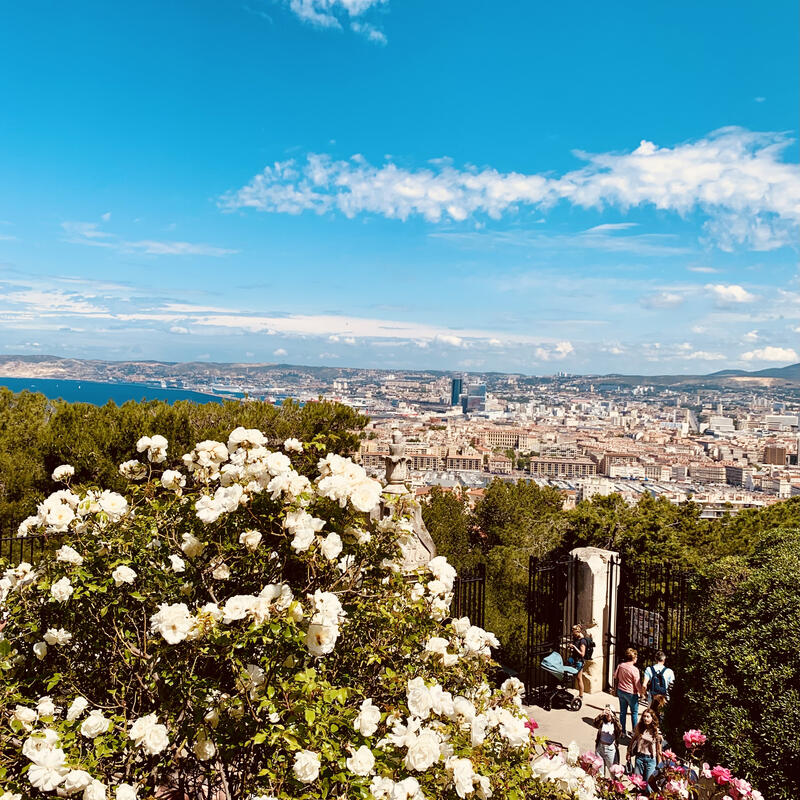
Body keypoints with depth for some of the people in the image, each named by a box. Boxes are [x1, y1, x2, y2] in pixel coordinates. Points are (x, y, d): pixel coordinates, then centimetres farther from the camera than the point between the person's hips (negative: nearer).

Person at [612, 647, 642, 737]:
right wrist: (642, 693, -2)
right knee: (634, 713, 12)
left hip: (620, 691, 5)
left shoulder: (620, 665, -5)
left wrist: (615, 688, 23)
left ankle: (622, 731, 23)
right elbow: (637, 684, -17)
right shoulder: (634, 669, -22)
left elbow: (615, 676, 8)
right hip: (631, 693, -5)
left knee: (623, 711, 16)